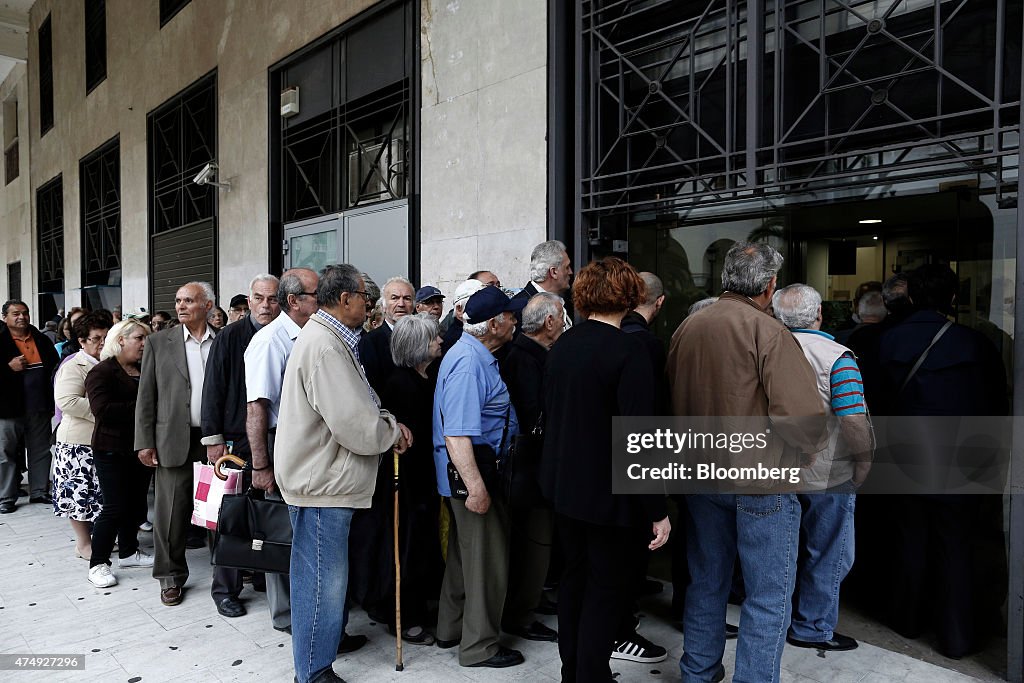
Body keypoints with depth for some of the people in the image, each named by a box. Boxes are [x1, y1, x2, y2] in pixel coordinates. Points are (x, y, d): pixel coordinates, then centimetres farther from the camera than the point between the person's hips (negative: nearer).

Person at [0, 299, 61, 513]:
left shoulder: (42, 340, 9)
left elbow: (55, 368, 15)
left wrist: (53, 402, 9)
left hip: (39, 407, 4)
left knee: (41, 452, 11)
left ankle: (40, 491, 21)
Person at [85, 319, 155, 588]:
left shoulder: (145, 370, 11)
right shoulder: (102, 372, -10)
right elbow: (102, 409, -22)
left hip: (141, 447, 7)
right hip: (113, 451, -7)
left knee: (136, 503, 13)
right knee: (115, 507, -4)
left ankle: (128, 551, 29)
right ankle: (98, 563, 9)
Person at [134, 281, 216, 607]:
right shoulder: (159, 342, 5)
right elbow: (146, 395, 4)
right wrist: (144, 442, -1)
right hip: (174, 440, 0)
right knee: (171, 511, 5)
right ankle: (171, 576, 21)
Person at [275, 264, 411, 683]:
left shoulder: (326, 338, 13)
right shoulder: (326, 347, -23)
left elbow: (352, 405, 19)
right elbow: (357, 427, -26)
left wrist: (386, 421, 2)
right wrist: (392, 431, -7)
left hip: (322, 477, 11)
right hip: (322, 481, -11)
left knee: (322, 579, 25)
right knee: (323, 582, 3)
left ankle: (328, 635, 43)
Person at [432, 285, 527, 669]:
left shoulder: (474, 354, 10)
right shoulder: (468, 363, -24)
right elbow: (457, 435, -30)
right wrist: (475, 486, -32)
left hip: (475, 470, 11)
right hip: (471, 473, -11)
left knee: (464, 550, 21)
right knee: (488, 558, 2)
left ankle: (451, 629, 37)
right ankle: (479, 645, 18)